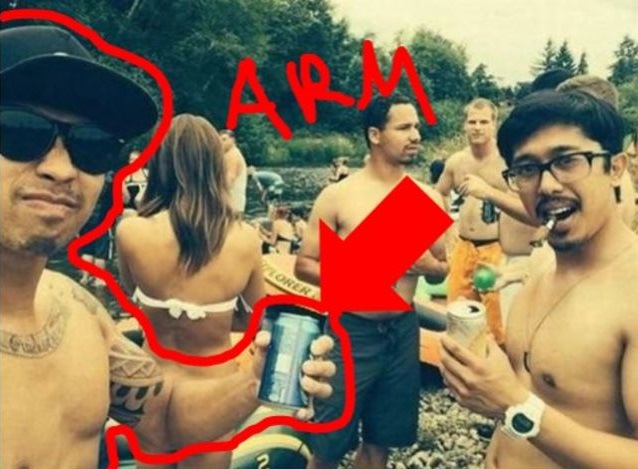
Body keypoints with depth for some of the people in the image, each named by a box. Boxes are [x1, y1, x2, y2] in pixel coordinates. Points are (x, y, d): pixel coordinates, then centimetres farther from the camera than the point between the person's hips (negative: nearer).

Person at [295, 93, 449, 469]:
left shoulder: (429, 199, 2)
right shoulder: (337, 196, -8)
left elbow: (442, 269, 12)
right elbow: (303, 264, -4)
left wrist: (425, 264, -11)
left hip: (403, 331, 4)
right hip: (351, 332, -3)